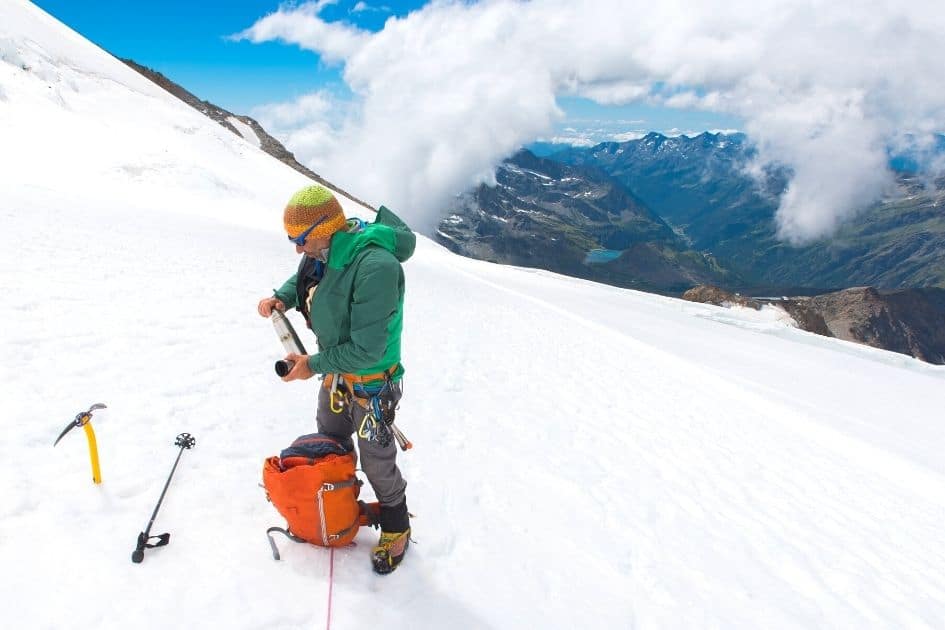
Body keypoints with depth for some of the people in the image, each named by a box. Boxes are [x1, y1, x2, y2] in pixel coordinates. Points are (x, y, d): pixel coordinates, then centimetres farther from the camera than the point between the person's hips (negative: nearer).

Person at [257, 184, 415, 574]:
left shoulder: (375, 266, -35)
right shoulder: (327, 251, -9)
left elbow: (366, 349, -32)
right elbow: (301, 280, 15)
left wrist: (313, 365, -20)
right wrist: (280, 298, -7)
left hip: (370, 382, -8)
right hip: (335, 372, 8)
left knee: (377, 462, 10)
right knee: (330, 444, 26)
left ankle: (396, 528, 36)